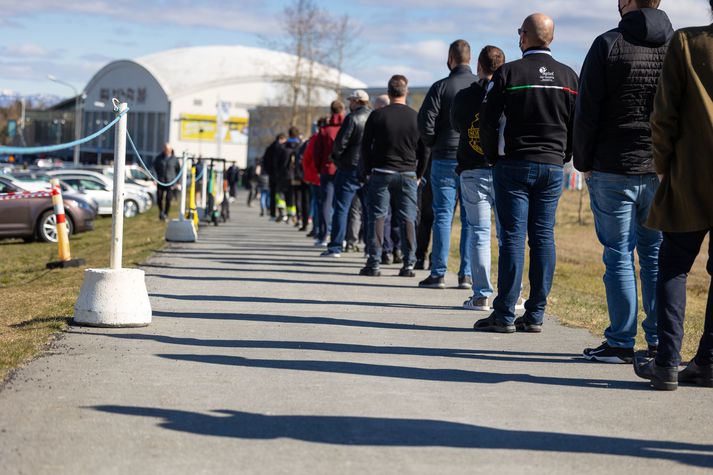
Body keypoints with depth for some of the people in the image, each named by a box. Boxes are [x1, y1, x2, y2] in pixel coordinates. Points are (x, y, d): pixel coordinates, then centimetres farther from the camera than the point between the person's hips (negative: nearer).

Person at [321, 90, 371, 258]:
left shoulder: (352, 118, -10)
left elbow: (340, 142, -14)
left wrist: (336, 157, 3)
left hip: (350, 167, -6)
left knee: (341, 208, -2)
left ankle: (336, 247, -4)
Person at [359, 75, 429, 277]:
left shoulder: (377, 116, -3)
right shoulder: (416, 117, 0)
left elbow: (365, 146, 1)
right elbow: (424, 150, 5)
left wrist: (369, 171, 11)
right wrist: (418, 175, 14)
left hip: (381, 173, -1)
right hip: (408, 175, 1)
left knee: (377, 217, 3)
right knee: (408, 219, 4)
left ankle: (374, 263, -1)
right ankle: (408, 264, 1)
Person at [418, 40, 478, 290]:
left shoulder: (441, 87, -5)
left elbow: (425, 121, -9)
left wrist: (434, 145, 8)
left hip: (445, 159, -2)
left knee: (443, 215, 2)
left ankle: (438, 273, -1)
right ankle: (466, 274, 4)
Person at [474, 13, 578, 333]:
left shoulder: (507, 74, -6)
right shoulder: (569, 77, 6)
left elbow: (488, 123, -6)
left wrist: (493, 156, 8)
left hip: (513, 166, -3)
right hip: (552, 168, 3)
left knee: (513, 237, -3)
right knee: (543, 237, 5)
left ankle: (504, 315, -3)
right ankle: (535, 315, 6)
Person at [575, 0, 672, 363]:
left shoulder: (608, 45, -6)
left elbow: (587, 112, -5)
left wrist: (585, 163, 4)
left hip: (614, 170, -3)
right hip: (665, 173, 3)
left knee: (618, 255, 2)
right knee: (657, 255, 10)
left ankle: (621, 343, 3)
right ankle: (660, 342, 11)